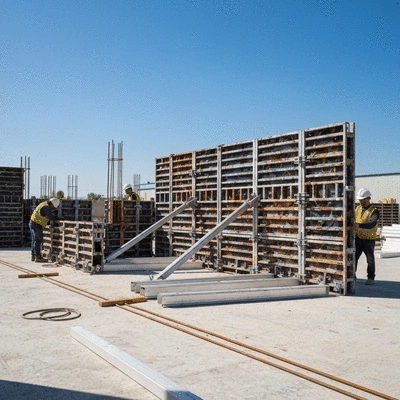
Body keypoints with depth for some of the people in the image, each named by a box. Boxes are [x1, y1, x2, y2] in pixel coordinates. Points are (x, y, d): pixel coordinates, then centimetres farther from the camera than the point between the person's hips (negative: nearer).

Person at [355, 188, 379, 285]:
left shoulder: (374, 211, -12)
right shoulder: (358, 208, 6)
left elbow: (372, 224, -28)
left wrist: (359, 225, -41)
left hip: (369, 240, -4)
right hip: (357, 238, 4)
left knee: (370, 259, 7)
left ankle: (370, 278, 19)